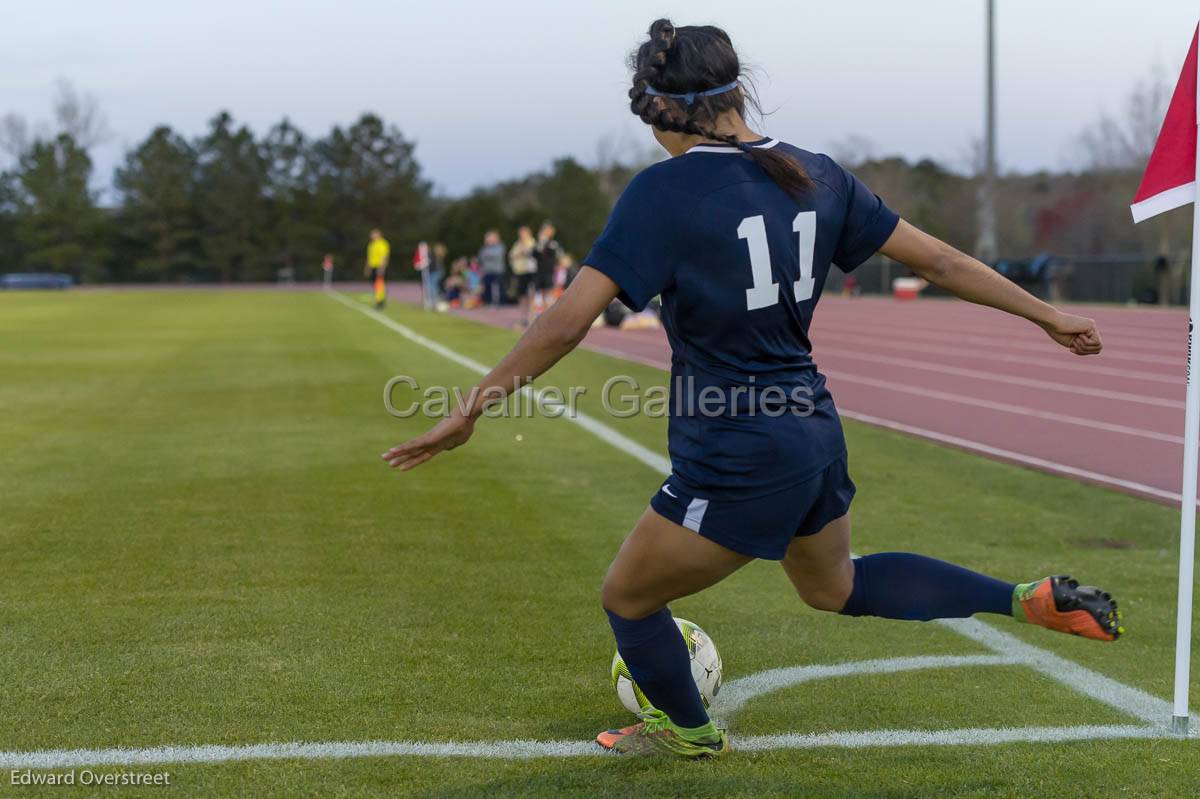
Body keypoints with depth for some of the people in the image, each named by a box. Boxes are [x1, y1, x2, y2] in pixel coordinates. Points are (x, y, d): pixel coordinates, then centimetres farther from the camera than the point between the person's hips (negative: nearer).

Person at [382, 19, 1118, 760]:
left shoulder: (665, 191, -17)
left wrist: (473, 408, -12)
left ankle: (691, 733, 42)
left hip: (736, 461, -8)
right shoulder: (814, 173, 2)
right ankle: (1030, 599, 29)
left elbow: (568, 320, -21)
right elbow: (939, 260, 7)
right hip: (816, 433, 8)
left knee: (627, 596, 19)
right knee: (834, 586, 34)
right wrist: (1049, 316, 19)